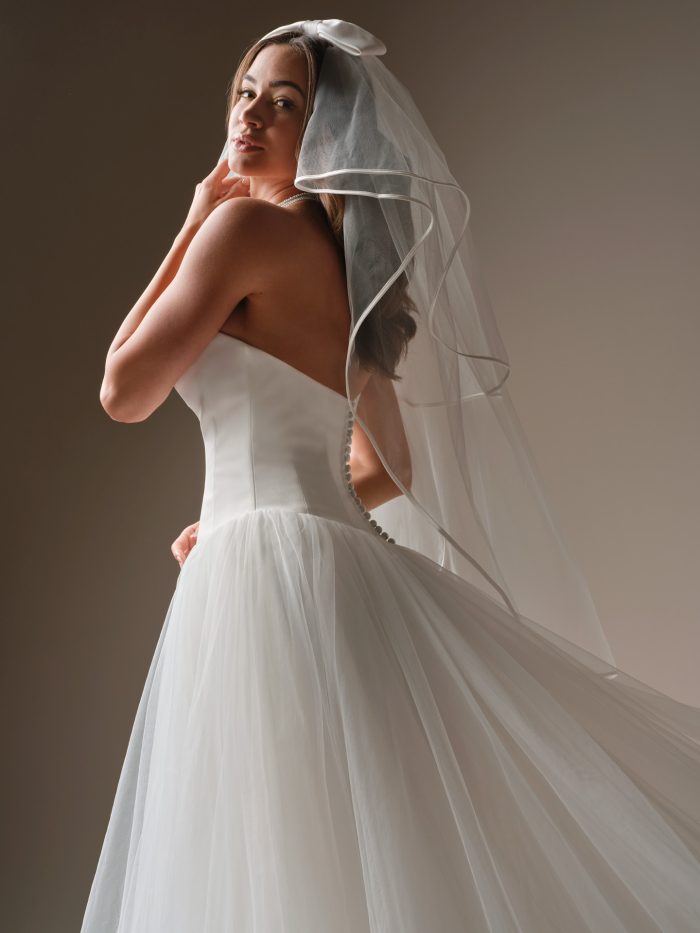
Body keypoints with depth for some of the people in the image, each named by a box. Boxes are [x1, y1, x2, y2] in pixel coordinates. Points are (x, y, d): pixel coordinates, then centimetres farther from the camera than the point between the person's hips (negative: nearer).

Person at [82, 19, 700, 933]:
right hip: (336, 564, 9)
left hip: (269, 577, -9)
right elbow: (390, 465, 23)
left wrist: (191, 228, 2)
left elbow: (124, 393, -3)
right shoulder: (348, 263, 19)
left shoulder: (248, 224, -7)